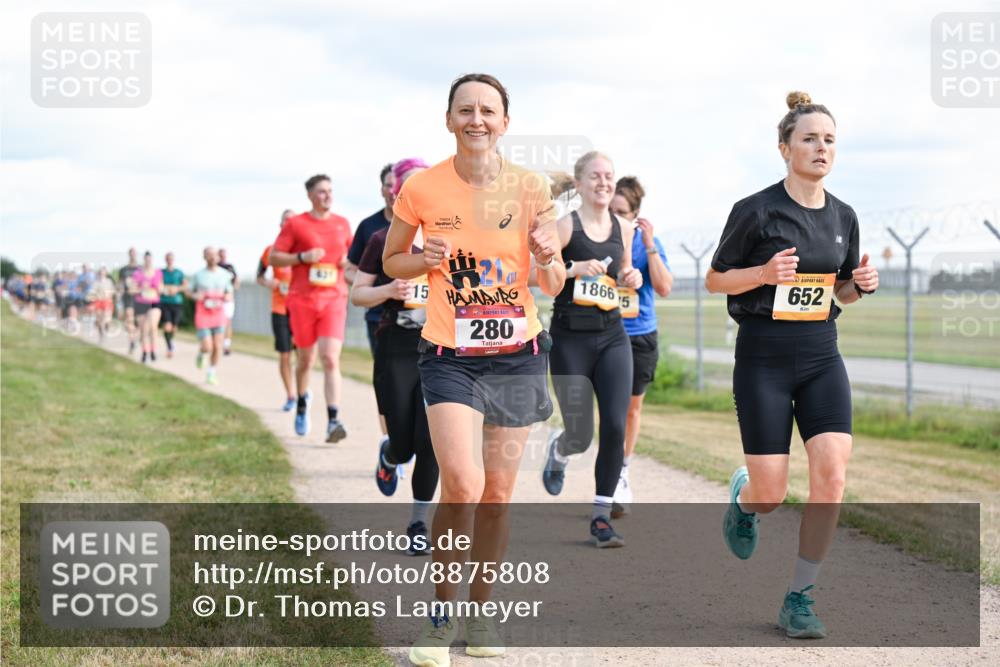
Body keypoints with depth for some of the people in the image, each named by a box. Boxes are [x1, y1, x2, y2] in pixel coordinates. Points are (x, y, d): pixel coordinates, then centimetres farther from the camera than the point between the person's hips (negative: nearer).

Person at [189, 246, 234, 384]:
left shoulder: (224, 274, 4)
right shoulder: (198, 275, -2)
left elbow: (230, 294, 13)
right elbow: (188, 292, 8)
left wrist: (227, 297, -11)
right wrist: (195, 296, -14)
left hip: (218, 313, 2)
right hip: (203, 315, -2)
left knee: (217, 346, -2)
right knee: (207, 347, -9)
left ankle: (211, 374, 14)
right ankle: (201, 353, 28)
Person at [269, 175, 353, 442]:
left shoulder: (342, 224, 11)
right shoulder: (295, 224, 1)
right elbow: (273, 257, 1)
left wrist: (349, 261, 2)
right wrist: (302, 257, -14)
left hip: (334, 299, 1)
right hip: (302, 299, -1)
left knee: (331, 359, -13)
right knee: (306, 359, 10)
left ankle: (333, 421, -18)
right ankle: (302, 404, 38)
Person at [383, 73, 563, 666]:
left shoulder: (530, 189, -1)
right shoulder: (422, 189, -4)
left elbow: (554, 286, 6)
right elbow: (392, 261, 10)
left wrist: (548, 257, -16)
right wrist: (427, 259, -11)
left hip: (517, 355, 2)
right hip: (450, 356, -2)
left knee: (497, 495, 8)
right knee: (462, 485, -18)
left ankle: (482, 610, 28)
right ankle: (442, 613, 3)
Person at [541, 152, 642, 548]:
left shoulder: (624, 229, 9)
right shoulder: (565, 225, -6)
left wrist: (631, 279, 3)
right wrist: (573, 269, -24)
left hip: (612, 337, 4)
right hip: (570, 338, -4)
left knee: (615, 426, -8)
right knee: (581, 436, 0)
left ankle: (601, 515, 3)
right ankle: (559, 448, 39)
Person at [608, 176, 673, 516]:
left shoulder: (648, 243, -1)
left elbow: (664, 287, -10)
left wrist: (649, 245, -15)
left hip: (641, 336, 2)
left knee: (632, 407, 13)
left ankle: (623, 470, 31)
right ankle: (616, 480, -6)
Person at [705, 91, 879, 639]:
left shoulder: (843, 217, 7)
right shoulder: (756, 211, -9)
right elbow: (714, 280, -2)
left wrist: (860, 282, -4)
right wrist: (764, 272, -20)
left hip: (821, 357, 4)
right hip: (764, 358, -4)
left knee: (832, 475, -13)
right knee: (771, 496, -4)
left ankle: (799, 599, 1)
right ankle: (743, 497, 36)